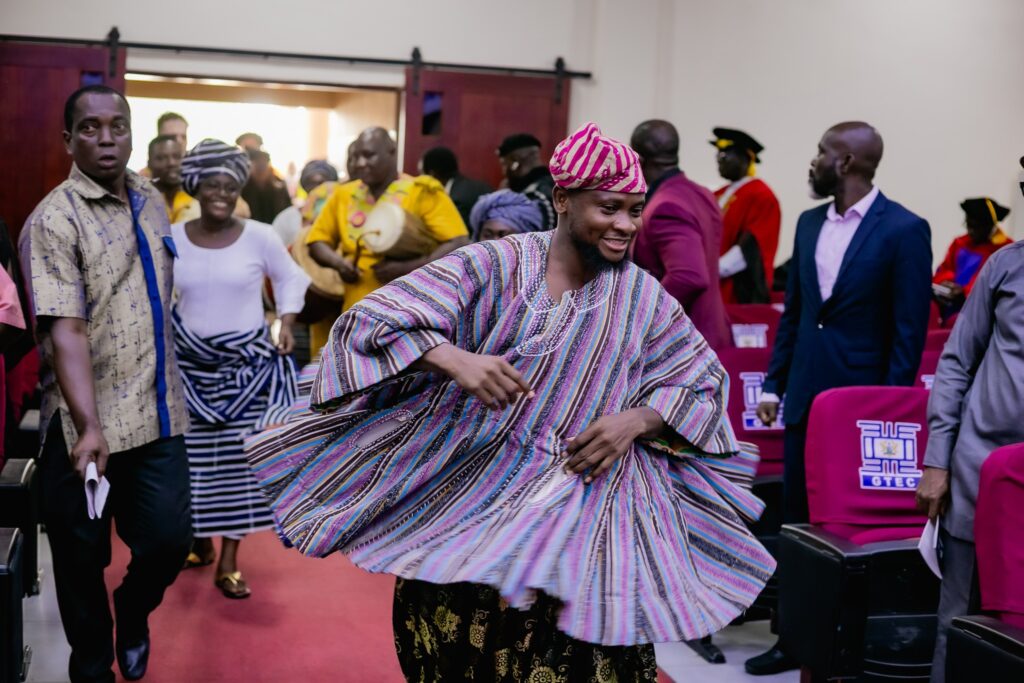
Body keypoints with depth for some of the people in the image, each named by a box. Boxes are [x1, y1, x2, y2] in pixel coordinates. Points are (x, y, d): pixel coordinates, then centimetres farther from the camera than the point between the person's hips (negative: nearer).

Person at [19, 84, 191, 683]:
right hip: (85, 425, -5)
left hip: (158, 414, 5)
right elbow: (65, 330, -21)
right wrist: (89, 426, -31)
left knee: (170, 539, 1)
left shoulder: (152, 201, 9)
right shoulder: (55, 220, -12)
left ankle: (133, 613, 34)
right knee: (82, 560, 8)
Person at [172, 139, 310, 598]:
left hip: (248, 363, -1)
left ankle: (229, 561, 9)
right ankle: (199, 541, 28)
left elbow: (291, 278, 8)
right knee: (193, 456, 5)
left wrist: (286, 323, -5)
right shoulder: (171, 239, -1)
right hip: (190, 364, 1)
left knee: (240, 456, -1)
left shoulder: (260, 237, -5)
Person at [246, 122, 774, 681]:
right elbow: (374, 321, -12)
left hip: (581, 508, 2)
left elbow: (704, 383, 11)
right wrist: (455, 359, -31)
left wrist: (637, 421, -10)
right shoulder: (492, 265, -6)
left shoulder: (643, 297, 3)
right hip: (465, 495, -1)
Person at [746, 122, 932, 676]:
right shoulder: (810, 223, 10)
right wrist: (773, 384, 11)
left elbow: (909, 330, -11)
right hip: (805, 396, 6)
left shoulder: (904, 230, -10)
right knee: (797, 522, 11)